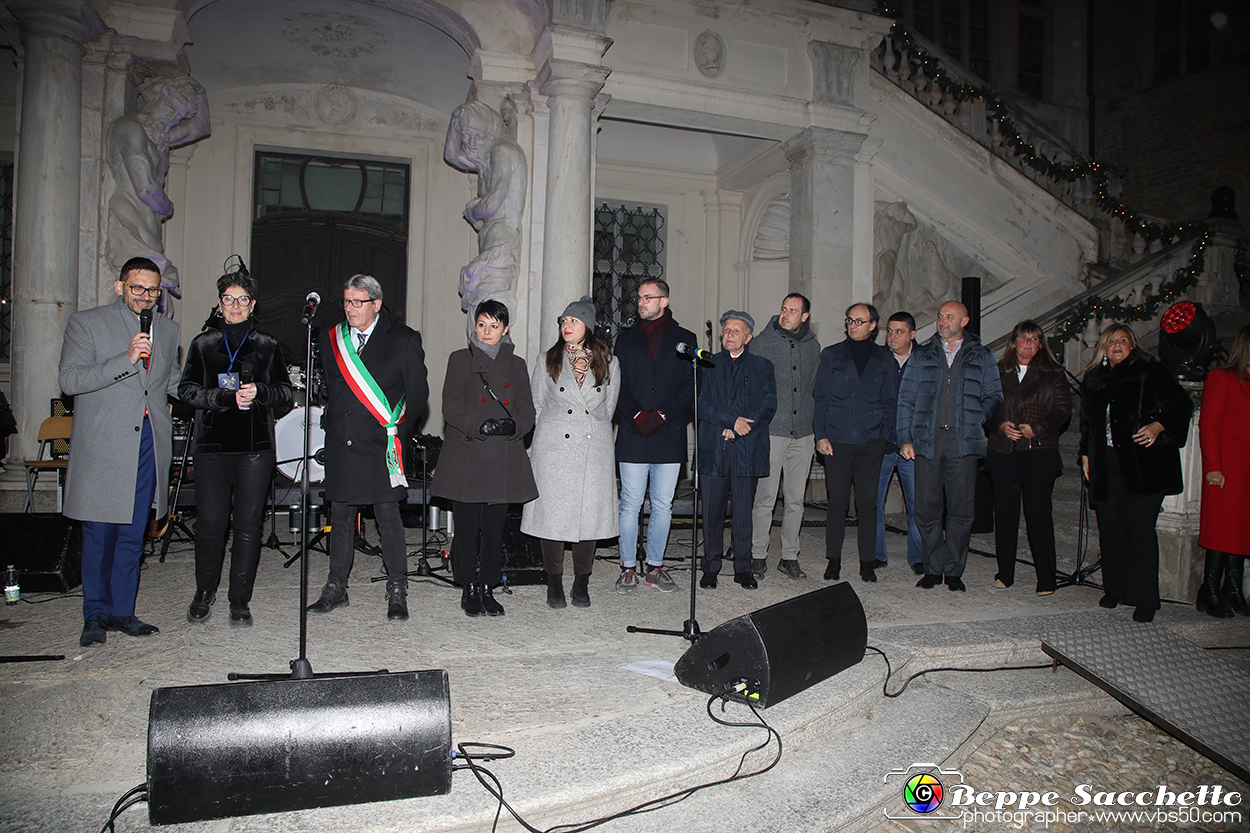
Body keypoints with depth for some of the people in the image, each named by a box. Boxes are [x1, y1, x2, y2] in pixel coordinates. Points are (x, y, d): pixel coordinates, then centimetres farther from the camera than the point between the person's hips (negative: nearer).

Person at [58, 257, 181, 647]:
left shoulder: (167, 329, 16)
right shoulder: (86, 322, 1)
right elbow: (69, 380, -10)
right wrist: (126, 359, -19)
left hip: (149, 443, 4)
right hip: (102, 446, -4)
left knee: (133, 534, 9)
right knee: (99, 534, 1)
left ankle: (122, 611, 19)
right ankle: (95, 615, 16)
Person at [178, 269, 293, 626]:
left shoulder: (267, 345, 12)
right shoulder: (203, 344, 12)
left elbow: (286, 393, 10)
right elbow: (187, 390, 3)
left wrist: (259, 392, -10)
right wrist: (226, 398, -12)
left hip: (256, 446, 0)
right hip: (212, 444, 0)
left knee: (248, 524, 0)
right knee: (211, 521, -2)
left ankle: (240, 601, 10)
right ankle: (204, 593, 20)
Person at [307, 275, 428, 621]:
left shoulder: (404, 340, -1)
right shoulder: (330, 338, 11)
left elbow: (418, 393, 1)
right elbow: (327, 389, 19)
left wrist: (397, 432, -2)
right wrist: (332, 429, 13)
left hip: (381, 445, -4)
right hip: (341, 445, 4)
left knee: (388, 516, -2)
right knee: (340, 517, 11)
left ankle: (397, 592, 9)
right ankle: (336, 589, 24)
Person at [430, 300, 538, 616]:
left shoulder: (516, 365, 14)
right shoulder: (460, 360, 7)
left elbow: (527, 412, 9)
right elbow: (451, 408, -2)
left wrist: (511, 426, -12)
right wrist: (479, 426, -17)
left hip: (504, 459, 2)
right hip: (467, 457, -2)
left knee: (495, 528, 3)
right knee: (467, 527, -2)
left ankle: (487, 589, 16)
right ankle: (469, 591, 13)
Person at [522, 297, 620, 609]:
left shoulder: (608, 363, 8)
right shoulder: (549, 360, 8)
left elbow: (608, 407, 14)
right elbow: (536, 405, 13)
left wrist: (590, 430, 11)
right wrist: (551, 433, 11)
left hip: (594, 448, 0)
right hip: (553, 448, 0)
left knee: (590, 512, -2)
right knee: (552, 511, -2)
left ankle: (581, 584, 11)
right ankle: (554, 584, 10)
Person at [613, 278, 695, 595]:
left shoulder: (685, 339, 8)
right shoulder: (626, 339, 12)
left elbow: (690, 386, 0)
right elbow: (618, 385, 5)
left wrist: (661, 415, -11)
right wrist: (637, 416, -11)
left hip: (670, 436, 0)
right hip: (632, 437, 0)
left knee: (662, 506, 6)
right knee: (630, 504, 1)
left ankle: (655, 566, 18)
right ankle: (629, 568, 12)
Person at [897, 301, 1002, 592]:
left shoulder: (981, 357, 12)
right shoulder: (922, 355, 13)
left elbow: (994, 396, 13)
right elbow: (906, 399, 10)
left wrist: (974, 420, -3)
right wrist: (905, 437, 1)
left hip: (963, 442, -1)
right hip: (927, 441, 1)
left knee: (961, 510, 0)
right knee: (926, 509, 1)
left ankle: (953, 571, 12)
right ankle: (933, 569, 13)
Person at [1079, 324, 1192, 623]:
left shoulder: (1150, 371, 3)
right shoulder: (1093, 378, 17)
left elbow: (1181, 404, -3)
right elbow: (1087, 421, 23)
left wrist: (1157, 426, -20)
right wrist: (1086, 454, 17)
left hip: (1143, 462, -4)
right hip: (1106, 462, 5)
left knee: (1139, 526, -7)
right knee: (1110, 525, 5)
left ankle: (1145, 598, 1)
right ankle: (1115, 588, 18)